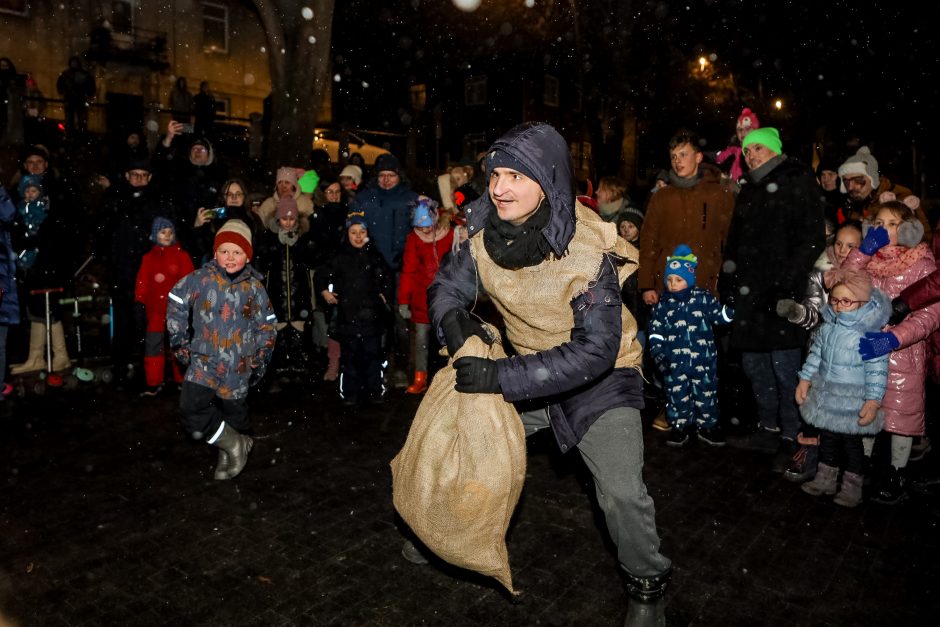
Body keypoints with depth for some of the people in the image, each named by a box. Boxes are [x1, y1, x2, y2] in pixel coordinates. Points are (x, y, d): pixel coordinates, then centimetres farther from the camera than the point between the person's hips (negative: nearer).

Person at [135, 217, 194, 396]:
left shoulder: (182, 255, 0)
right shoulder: (148, 257, 10)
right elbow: (142, 282, 6)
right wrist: (139, 302, -2)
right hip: (155, 309, 3)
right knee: (153, 345, 4)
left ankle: (182, 381, 19)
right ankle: (154, 384, 13)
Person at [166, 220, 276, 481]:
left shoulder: (254, 286, 0)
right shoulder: (200, 279, -4)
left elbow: (266, 326, 9)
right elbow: (176, 304, 6)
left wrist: (260, 361, 7)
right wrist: (179, 342, 7)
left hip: (238, 366, 0)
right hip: (204, 361, 0)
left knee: (234, 410, 9)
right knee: (192, 411, -12)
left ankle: (231, 450, 36)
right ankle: (235, 446, 7)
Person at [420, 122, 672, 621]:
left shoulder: (589, 251, -31)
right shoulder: (486, 236, -16)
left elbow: (594, 351, -35)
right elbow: (446, 285, 0)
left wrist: (503, 377, -39)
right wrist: (452, 318, -24)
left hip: (601, 376, -5)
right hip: (528, 369, 5)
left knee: (621, 492, -17)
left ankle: (647, 584, 15)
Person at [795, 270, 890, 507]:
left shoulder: (870, 333, -19)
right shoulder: (827, 326, 0)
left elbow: (877, 370, -19)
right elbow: (815, 354, 10)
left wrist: (873, 401, -20)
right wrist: (805, 380, 9)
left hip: (853, 399, -6)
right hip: (826, 394, 6)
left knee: (851, 441, 7)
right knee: (827, 437, 17)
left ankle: (852, 486, 24)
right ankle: (825, 479, 33)